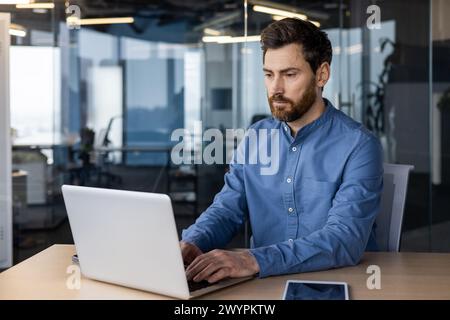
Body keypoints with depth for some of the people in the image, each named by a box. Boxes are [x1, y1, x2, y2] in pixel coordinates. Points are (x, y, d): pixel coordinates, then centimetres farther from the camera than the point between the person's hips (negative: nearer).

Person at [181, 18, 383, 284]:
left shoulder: (359, 146, -12)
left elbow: (345, 239, -22)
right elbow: (226, 210, 7)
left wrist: (255, 260, -34)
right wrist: (191, 243, -16)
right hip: (266, 282, 3)